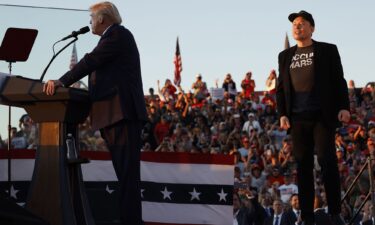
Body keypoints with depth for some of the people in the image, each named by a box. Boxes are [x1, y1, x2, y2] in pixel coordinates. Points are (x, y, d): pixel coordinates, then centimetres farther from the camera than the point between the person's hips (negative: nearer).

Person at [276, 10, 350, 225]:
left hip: (323, 116, -3)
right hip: (298, 118, 3)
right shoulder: (285, 56, 15)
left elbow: (339, 80, 3)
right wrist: (282, 114, 3)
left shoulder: (328, 50, 6)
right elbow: (281, 87, 15)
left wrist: (344, 106, -9)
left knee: (327, 160, -13)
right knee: (303, 166, 2)